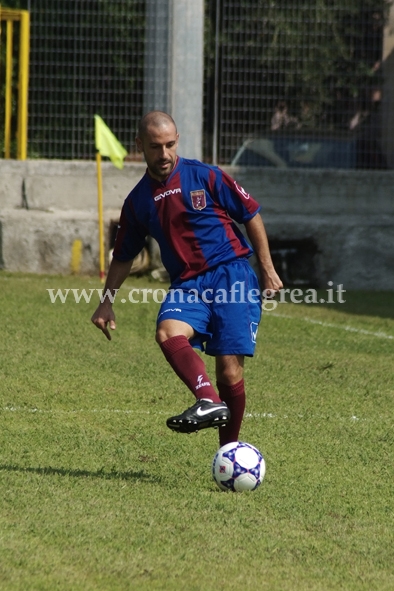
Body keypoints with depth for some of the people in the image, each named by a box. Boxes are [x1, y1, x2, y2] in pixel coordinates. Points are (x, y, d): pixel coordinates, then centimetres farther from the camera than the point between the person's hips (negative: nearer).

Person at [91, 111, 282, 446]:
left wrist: (268, 270, 3)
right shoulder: (138, 201, 11)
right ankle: (209, 402, -45)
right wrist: (107, 301, 18)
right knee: (168, 333, -31)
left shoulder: (204, 177, -1)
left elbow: (252, 215, 6)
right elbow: (124, 256, 24)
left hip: (231, 274, -3)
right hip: (187, 284, 3)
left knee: (229, 369, -10)